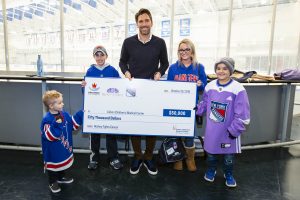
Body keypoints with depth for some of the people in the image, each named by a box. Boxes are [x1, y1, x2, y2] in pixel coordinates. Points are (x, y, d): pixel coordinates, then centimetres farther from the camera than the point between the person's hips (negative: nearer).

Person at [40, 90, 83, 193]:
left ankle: (61, 177, 48)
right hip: (53, 150, -7)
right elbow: (49, 137, -31)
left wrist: (80, 114, -4)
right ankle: (53, 182, 36)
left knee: (63, 162, 25)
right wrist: (56, 125, -45)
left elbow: (73, 125, 5)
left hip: (64, 148, 7)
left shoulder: (64, 114, -4)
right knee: (53, 165, 14)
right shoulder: (47, 119, -26)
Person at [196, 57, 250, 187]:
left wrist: (234, 130, -14)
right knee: (210, 151, 19)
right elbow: (204, 104, 10)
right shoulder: (210, 86, -5)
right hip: (211, 129, 3)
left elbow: (242, 114, -15)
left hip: (228, 131, -3)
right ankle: (211, 170, 44)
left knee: (228, 155, 17)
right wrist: (195, 111, -2)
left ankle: (228, 174, 42)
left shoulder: (238, 89, -19)